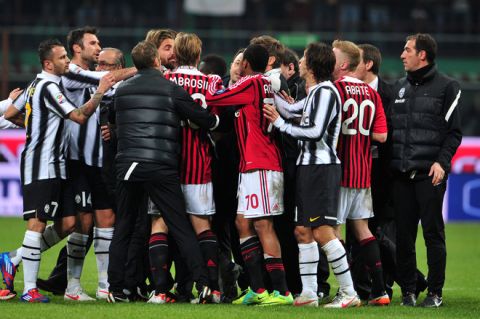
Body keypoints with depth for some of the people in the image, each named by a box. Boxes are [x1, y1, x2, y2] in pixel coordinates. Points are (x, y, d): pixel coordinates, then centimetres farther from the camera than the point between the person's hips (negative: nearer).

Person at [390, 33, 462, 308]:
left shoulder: (446, 87, 0)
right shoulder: (400, 87, 17)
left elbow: (454, 132, -2)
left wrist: (442, 162, -14)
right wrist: (390, 162, 9)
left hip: (430, 173, -5)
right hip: (402, 172, 5)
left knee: (433, 233, -3)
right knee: (404, 235, 4)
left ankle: (435, 292, 1)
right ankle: (408, 290, 11)